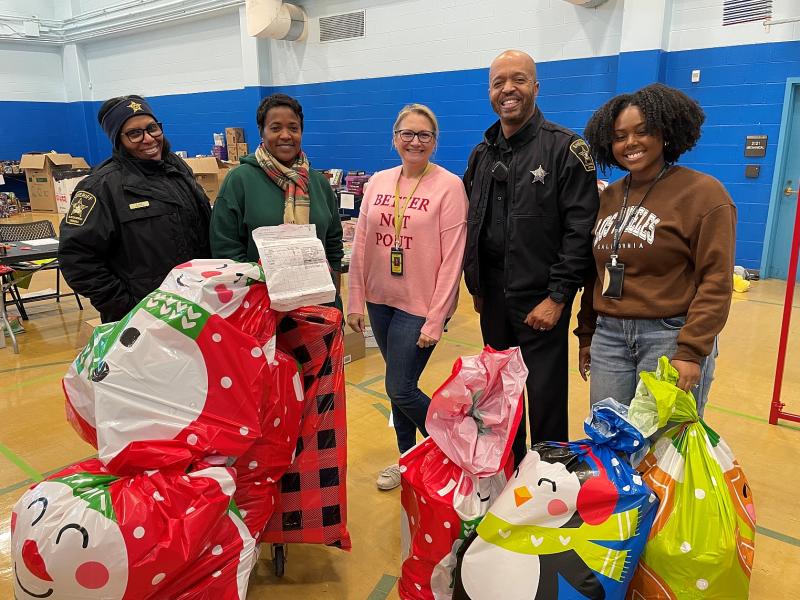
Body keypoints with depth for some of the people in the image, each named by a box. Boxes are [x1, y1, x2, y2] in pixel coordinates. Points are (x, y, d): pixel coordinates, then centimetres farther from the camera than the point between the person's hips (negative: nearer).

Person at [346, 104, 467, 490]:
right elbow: (360, 246, 7)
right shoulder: (378, 182, 6)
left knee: (400, 389, -2)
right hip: (380, 302, 5)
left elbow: (452, 258, -13)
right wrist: (355, 302, 5)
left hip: (420, 306, -5)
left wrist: (436, 319, -15)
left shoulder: (449, 186, -10)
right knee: (399, 386, 16)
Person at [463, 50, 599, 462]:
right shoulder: (482, 154, 12)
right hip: (492, 299, 6)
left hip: (541, 301, -6)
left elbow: (581, 230, -13)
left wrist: (557, 297, -17)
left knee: (545, 401, 3)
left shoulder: (565, 149, -7)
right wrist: (475, 285, 11)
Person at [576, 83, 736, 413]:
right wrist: (586, 335, 16)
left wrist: (691, 351, -18)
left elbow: (716, 282, -11)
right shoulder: (608, 197, 12)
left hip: (671, 336, -5)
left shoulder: (703, 193, -6)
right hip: (609, 336, 5)